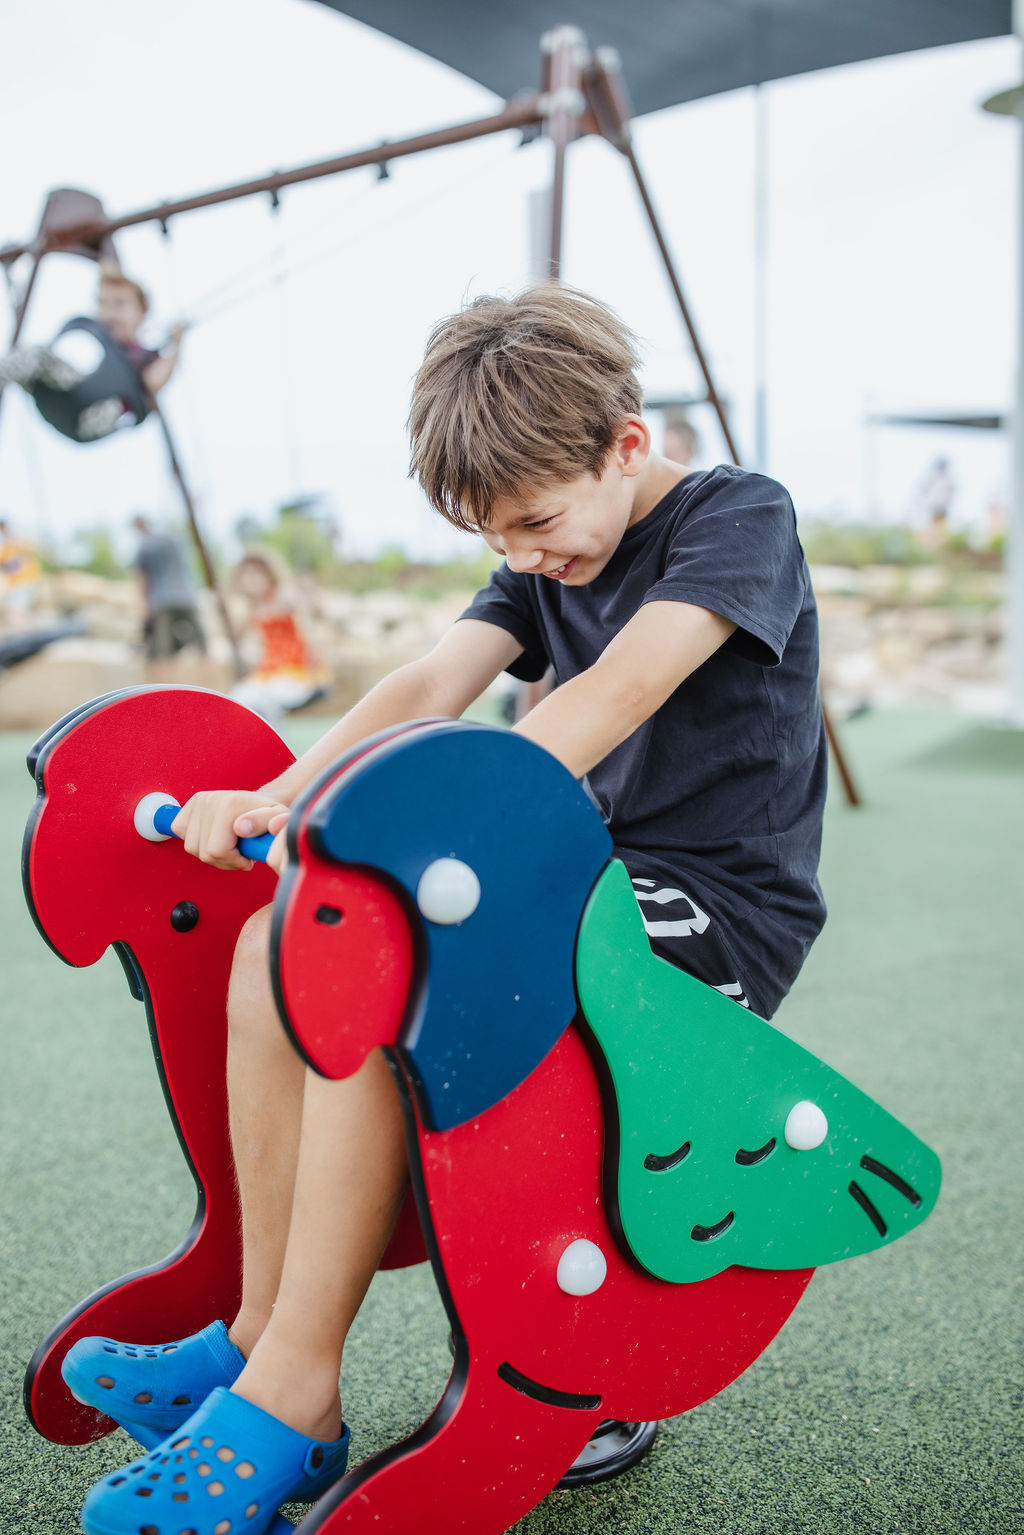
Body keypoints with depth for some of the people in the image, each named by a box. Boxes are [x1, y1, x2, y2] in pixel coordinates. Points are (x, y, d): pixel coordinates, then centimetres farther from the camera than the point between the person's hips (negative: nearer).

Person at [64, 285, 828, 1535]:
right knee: (274, 943, -8)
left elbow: (620, 691, -24)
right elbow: (432, 684, -1)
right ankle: (258, 1328, -1)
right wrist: (279, 798, -18)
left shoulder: (740, 514, -8)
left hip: (715, 913, -7)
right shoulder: (541, 560, 14)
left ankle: (292, 1400, -15)